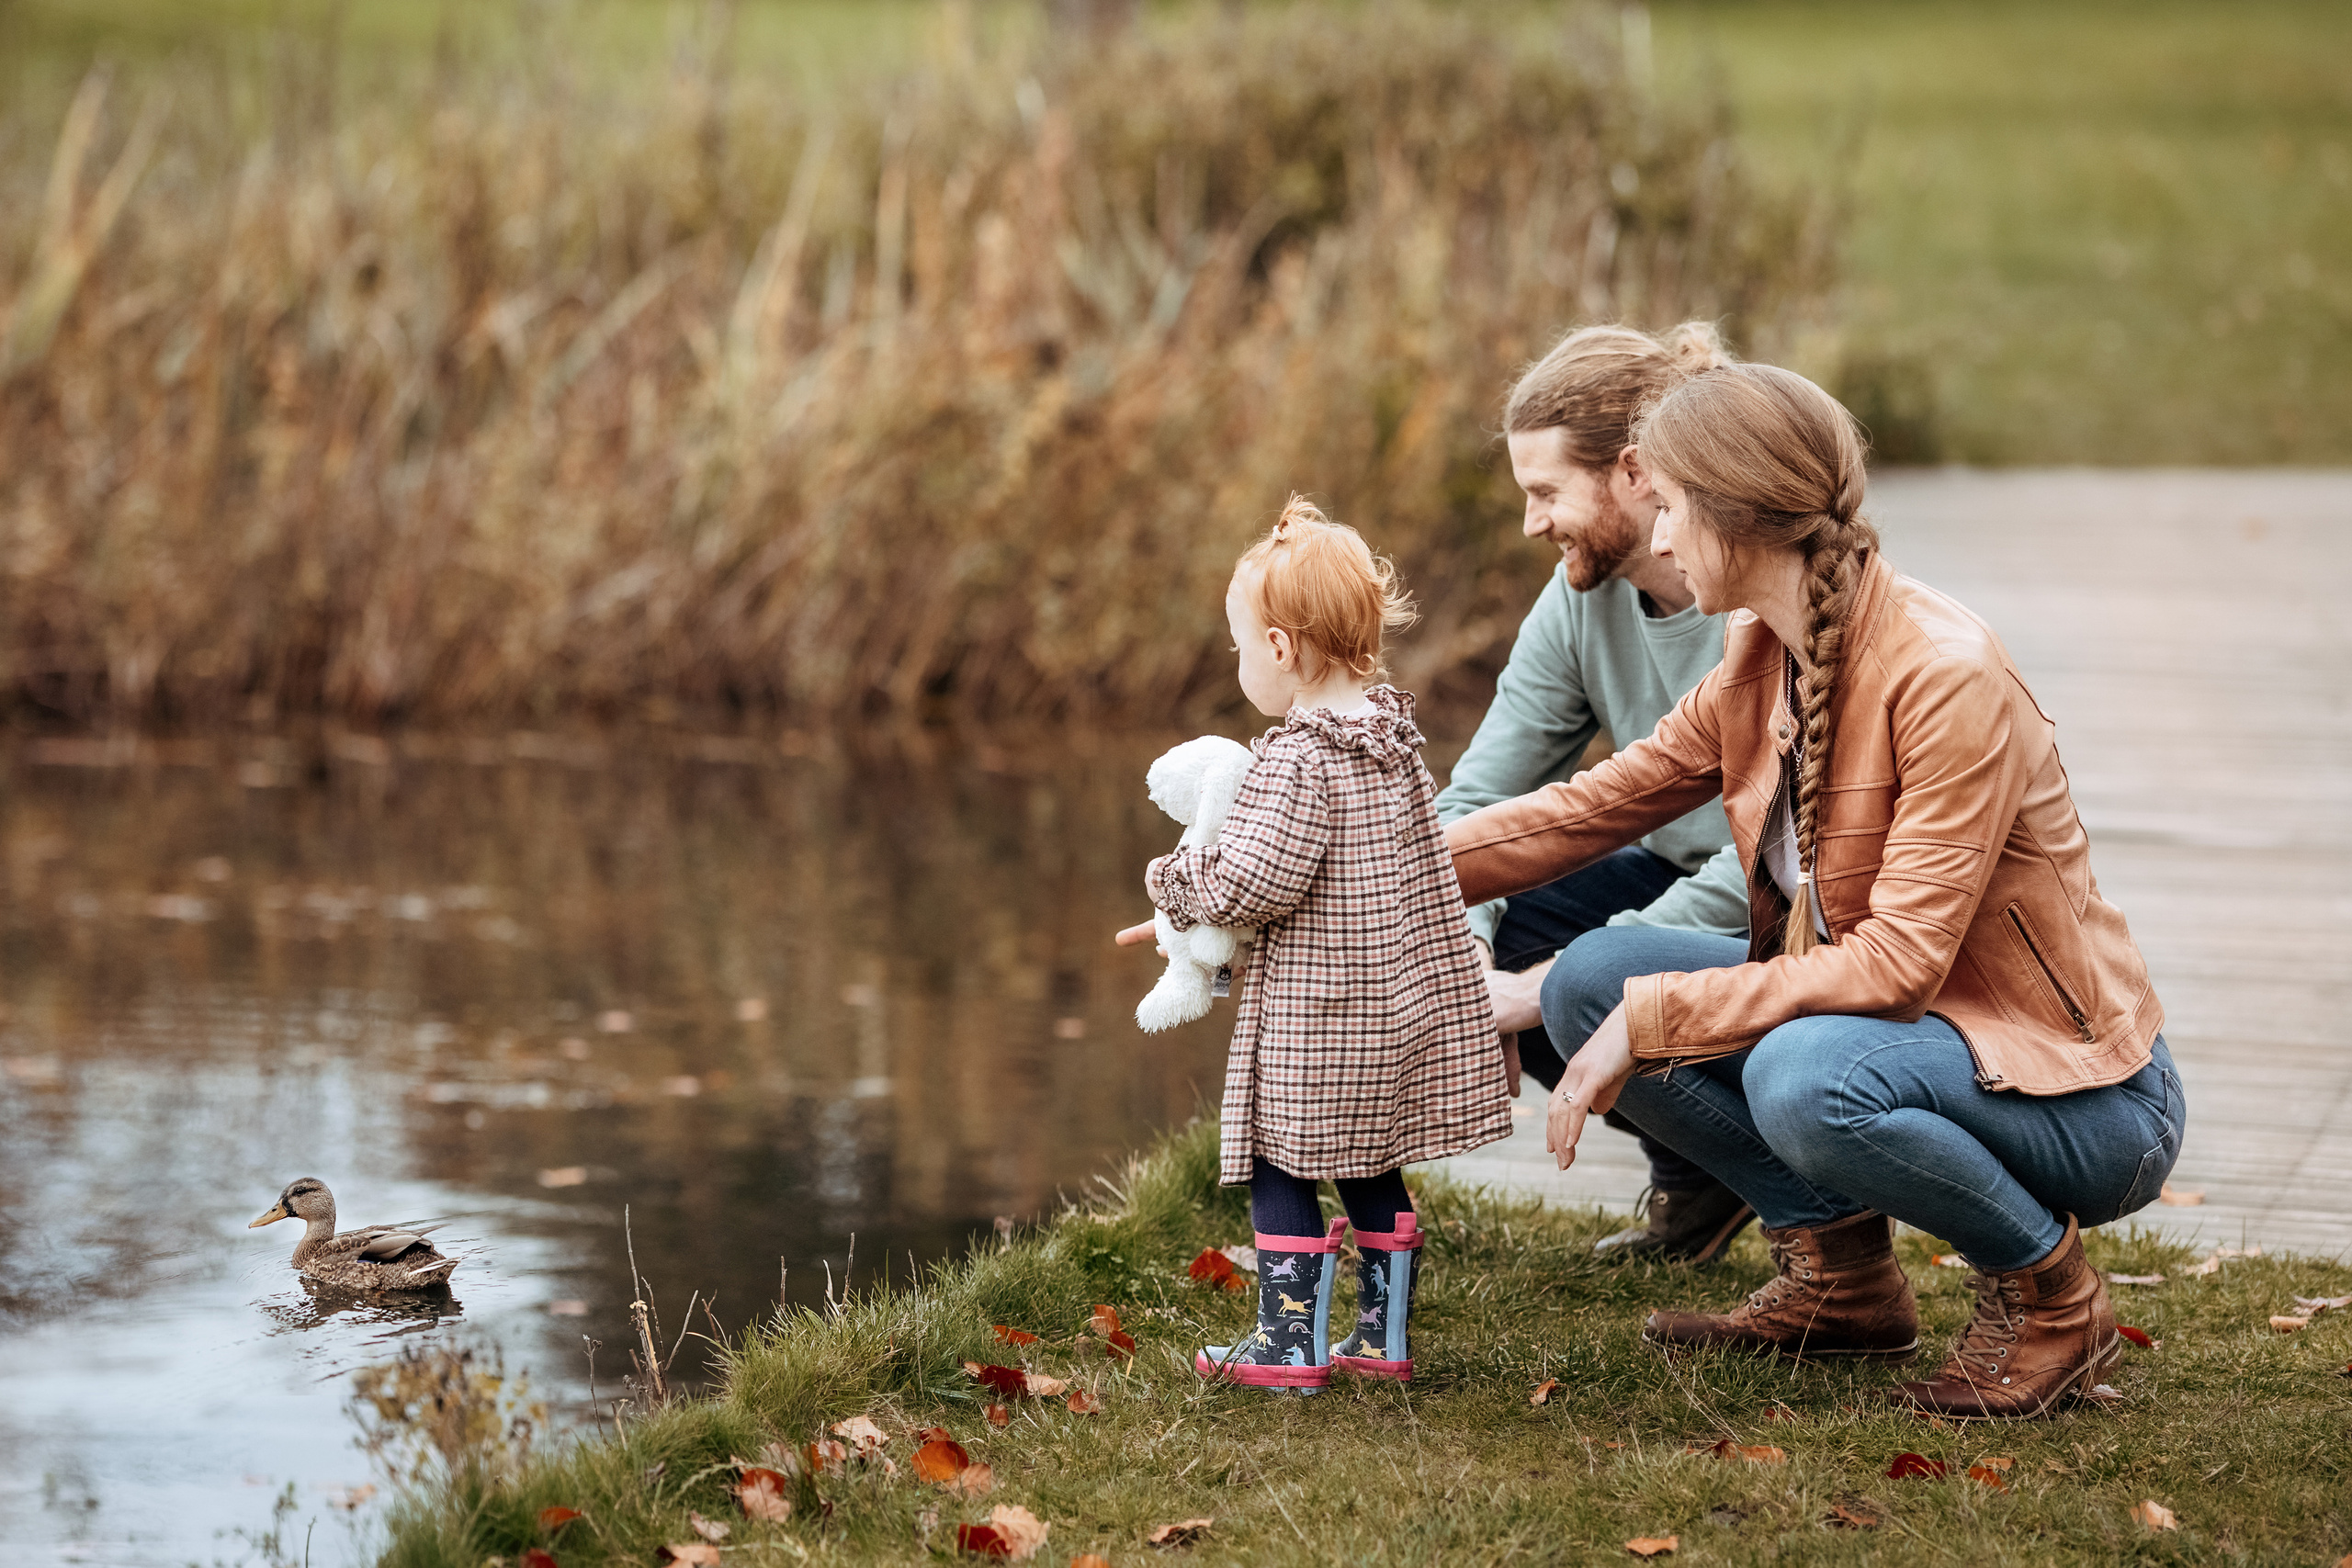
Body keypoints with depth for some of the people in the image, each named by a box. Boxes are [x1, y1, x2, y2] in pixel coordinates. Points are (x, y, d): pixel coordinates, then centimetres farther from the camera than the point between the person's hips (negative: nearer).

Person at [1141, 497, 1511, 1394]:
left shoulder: (1296, 760, -19)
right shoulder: (1394, 733, 8)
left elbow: (1255, 884, -23)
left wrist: (1176, 884, -4)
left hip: (1314, 1020, -8)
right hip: (1405, 1009, 8)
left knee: (1279, 1169, 2)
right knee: (1373, 1173, 16)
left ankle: (1290, 1343, 4)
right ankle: (1383, 1336, 20)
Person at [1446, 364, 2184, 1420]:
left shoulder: (1949, 677, -24)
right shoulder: (1760, 669, 1)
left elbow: (1899, 962, -29)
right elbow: (1589, 810, 11)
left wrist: (1652, 1018, -27)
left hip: (2081, 1095, -8)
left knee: (1805, 1078, -37)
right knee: (1591, 977, -4)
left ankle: (2048, 1292, -10)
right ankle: (1839, 1271, 7)